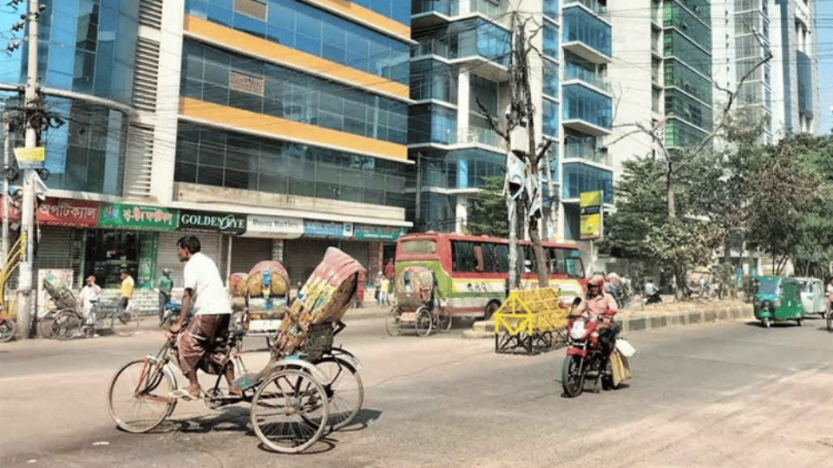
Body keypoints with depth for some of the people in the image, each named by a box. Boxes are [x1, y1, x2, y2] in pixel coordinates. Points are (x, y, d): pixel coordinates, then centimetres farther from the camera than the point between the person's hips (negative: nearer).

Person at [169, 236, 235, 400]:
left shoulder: (192, 264, -4)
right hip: (225, 311, 9)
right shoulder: (206, 260, 24)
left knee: (186, 344, -1)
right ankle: (233, 387, 17)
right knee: (218, 349, 18)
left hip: (209, 312, -9)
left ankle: (193, 388, 0)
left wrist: (179, 323, -9)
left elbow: (187, 295, -10)